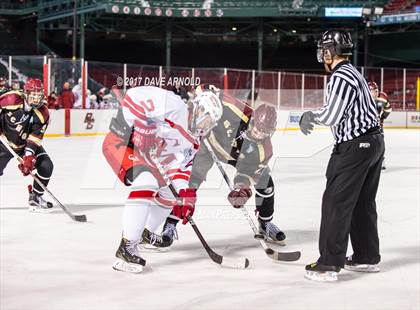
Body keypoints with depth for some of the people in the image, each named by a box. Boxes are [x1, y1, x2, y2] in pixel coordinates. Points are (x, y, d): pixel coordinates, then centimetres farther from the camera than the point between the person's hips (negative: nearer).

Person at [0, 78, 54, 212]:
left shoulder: (43, 114, -19)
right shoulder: (12, 99, -26)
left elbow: (34, 139, -22)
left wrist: (29, 156, -35)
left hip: (25, 144, 2)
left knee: (46, 165, -14)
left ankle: (35, 197, 2)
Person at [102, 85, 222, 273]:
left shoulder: (192, 142, 8)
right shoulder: (172, 106, -19)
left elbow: (179, 168, 4)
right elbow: (135, 96, -25)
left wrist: (184, 197, -10)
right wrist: (121, 127, -27)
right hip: (120, 142, -10)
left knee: (171, 192, 17)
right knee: (146, 184, -31)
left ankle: (144, 234, 37)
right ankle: (126, 248, -30)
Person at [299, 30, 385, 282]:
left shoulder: (341, 76, -15)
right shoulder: (354, 73, 17)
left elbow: (332, 116, -20)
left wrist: (311, 116, -2)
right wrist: (313, 118, 17)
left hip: (355, 147, -10)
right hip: (375, 141, 10)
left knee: (336, 202, -7)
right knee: (363, 202, 17)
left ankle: (329, 264, -6)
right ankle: (367, 257, 25)